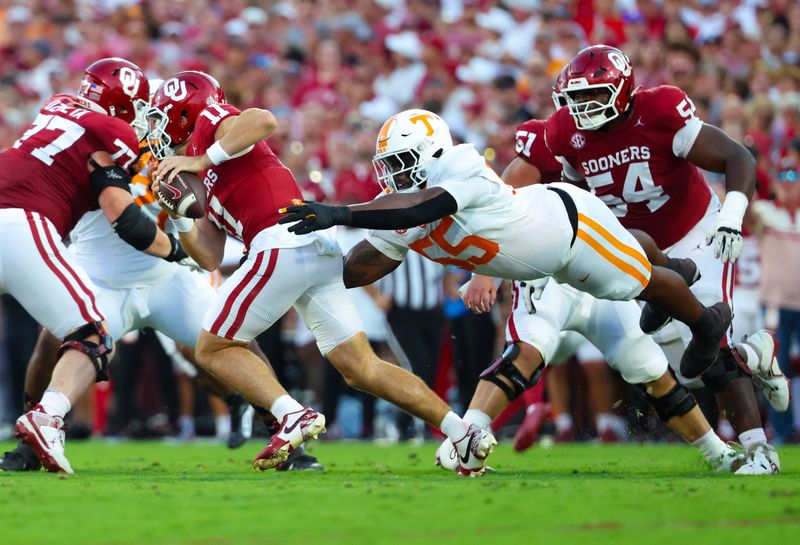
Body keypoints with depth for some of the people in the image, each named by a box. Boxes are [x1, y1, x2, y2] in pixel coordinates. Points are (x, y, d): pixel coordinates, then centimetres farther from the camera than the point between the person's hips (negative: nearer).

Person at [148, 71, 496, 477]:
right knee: (362, 368, 8)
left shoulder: (208, 123, 9)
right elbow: (210, 258, 27)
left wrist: (201, 160, -9)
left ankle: (293, 416, -16)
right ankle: (463, 433, 1)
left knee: (213, 349, 2)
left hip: (284, 242, -9)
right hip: (321, 250, 9)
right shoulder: (202, 182, 32)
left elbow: (263, 121, -14)